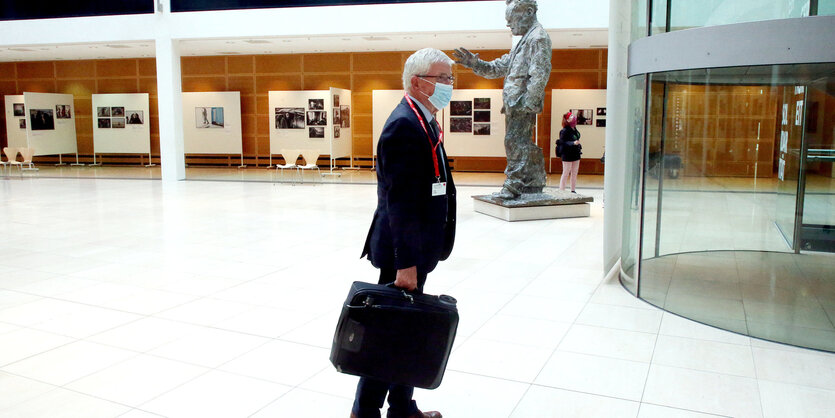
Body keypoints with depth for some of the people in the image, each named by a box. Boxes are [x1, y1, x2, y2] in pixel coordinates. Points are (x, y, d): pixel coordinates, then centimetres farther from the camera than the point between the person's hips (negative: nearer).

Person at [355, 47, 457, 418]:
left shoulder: (421, 121, 14)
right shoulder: (405, 125, -18)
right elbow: (400, 202, -24)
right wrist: (406, 263, -25)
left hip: (415, 250, 10)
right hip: (403, 252, -10)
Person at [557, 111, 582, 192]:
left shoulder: (574, 129, 8)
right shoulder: (565, 131, -16)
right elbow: (562, 142, -21)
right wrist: (573, 143, -29)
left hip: (576, 154, 8)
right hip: (567, 155, -8)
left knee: (574, 174, 12)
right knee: (566, 173, -3)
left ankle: (573, 191, 21)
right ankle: (561, 191, 3)